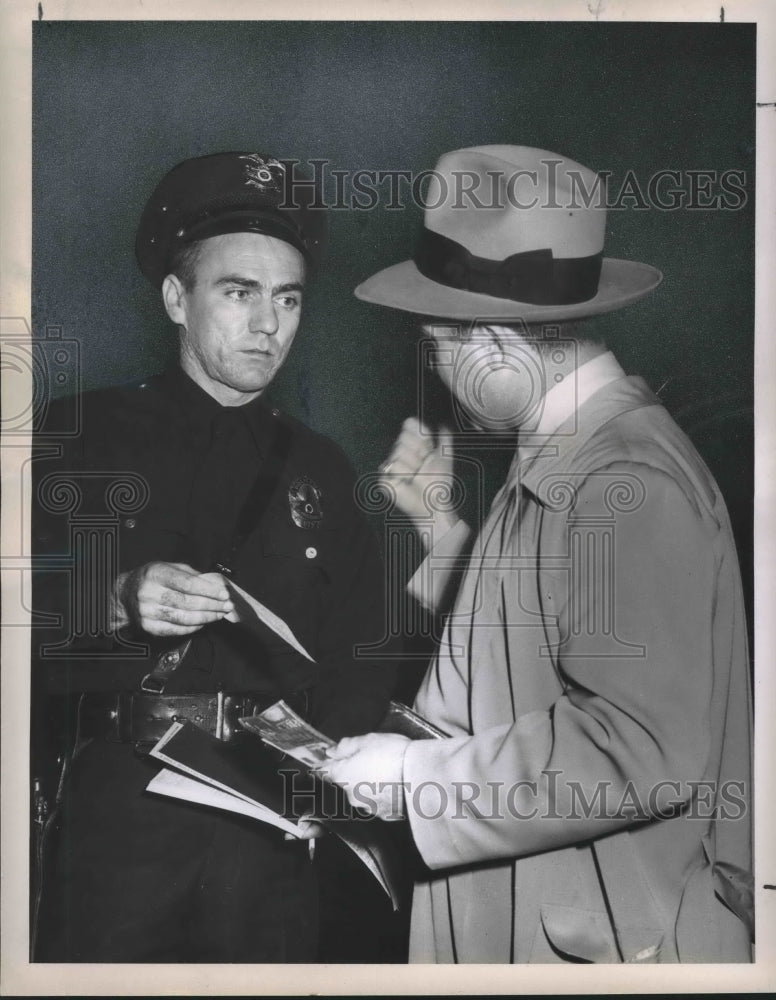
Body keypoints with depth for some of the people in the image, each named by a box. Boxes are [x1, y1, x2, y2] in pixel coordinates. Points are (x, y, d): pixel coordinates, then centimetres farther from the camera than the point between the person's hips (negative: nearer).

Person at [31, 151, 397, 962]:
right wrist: (119, 601, -21)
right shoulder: (84, 438, 1)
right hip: (118, 810, -2)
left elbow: (356, 665, 9)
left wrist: (327, 762, -8)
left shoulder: (318, 469, 11)